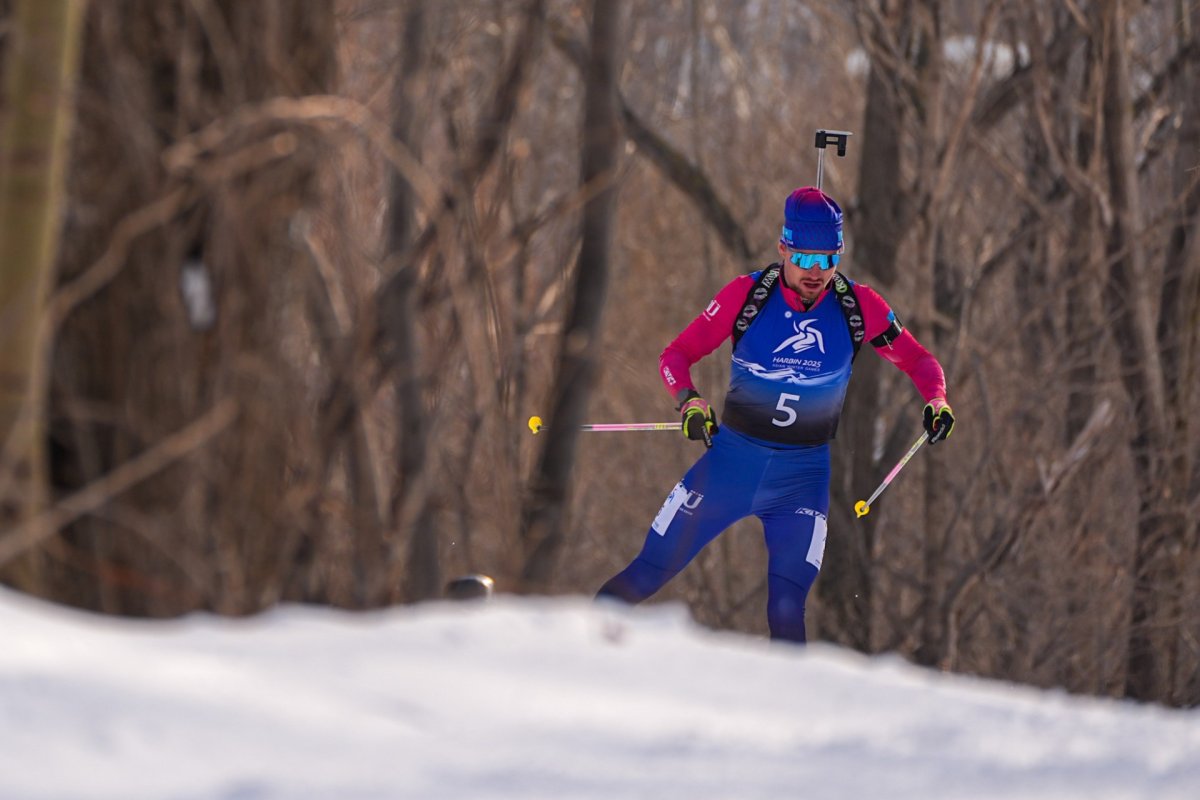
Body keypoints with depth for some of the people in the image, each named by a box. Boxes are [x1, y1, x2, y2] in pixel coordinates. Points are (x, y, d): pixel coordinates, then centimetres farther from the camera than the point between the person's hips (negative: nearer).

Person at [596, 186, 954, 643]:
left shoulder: (858, 307, -7)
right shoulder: (747, 294, -10)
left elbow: (918, 361, 5)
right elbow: (677, 355, -4)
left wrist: (936, 401, -16)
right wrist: (688, 399, -24)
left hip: (804, 473, 0)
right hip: (732, 457, 0)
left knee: (787, 613, -12)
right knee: (643, 578, 3)